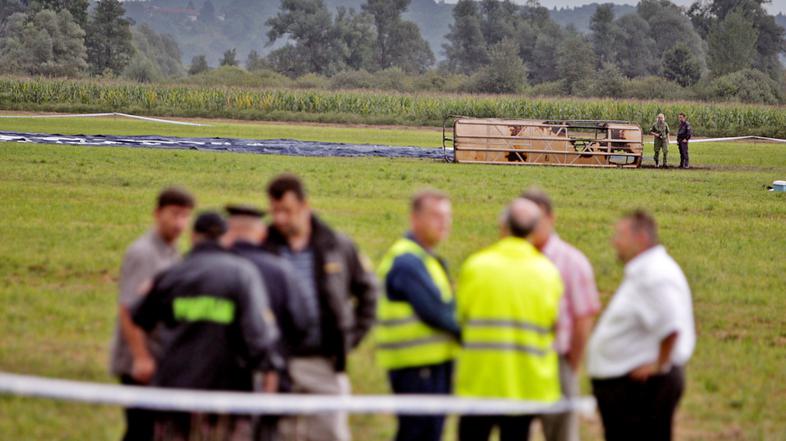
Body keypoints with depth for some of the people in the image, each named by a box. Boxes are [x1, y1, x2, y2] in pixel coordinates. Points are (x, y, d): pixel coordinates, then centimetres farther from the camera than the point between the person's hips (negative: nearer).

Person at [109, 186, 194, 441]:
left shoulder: (172, 253, 14)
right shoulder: (142, 253, -14)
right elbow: (127, 309, -20)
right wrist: (141, 357, -23)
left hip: (162, 360, 9)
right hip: (139, 363, -9)